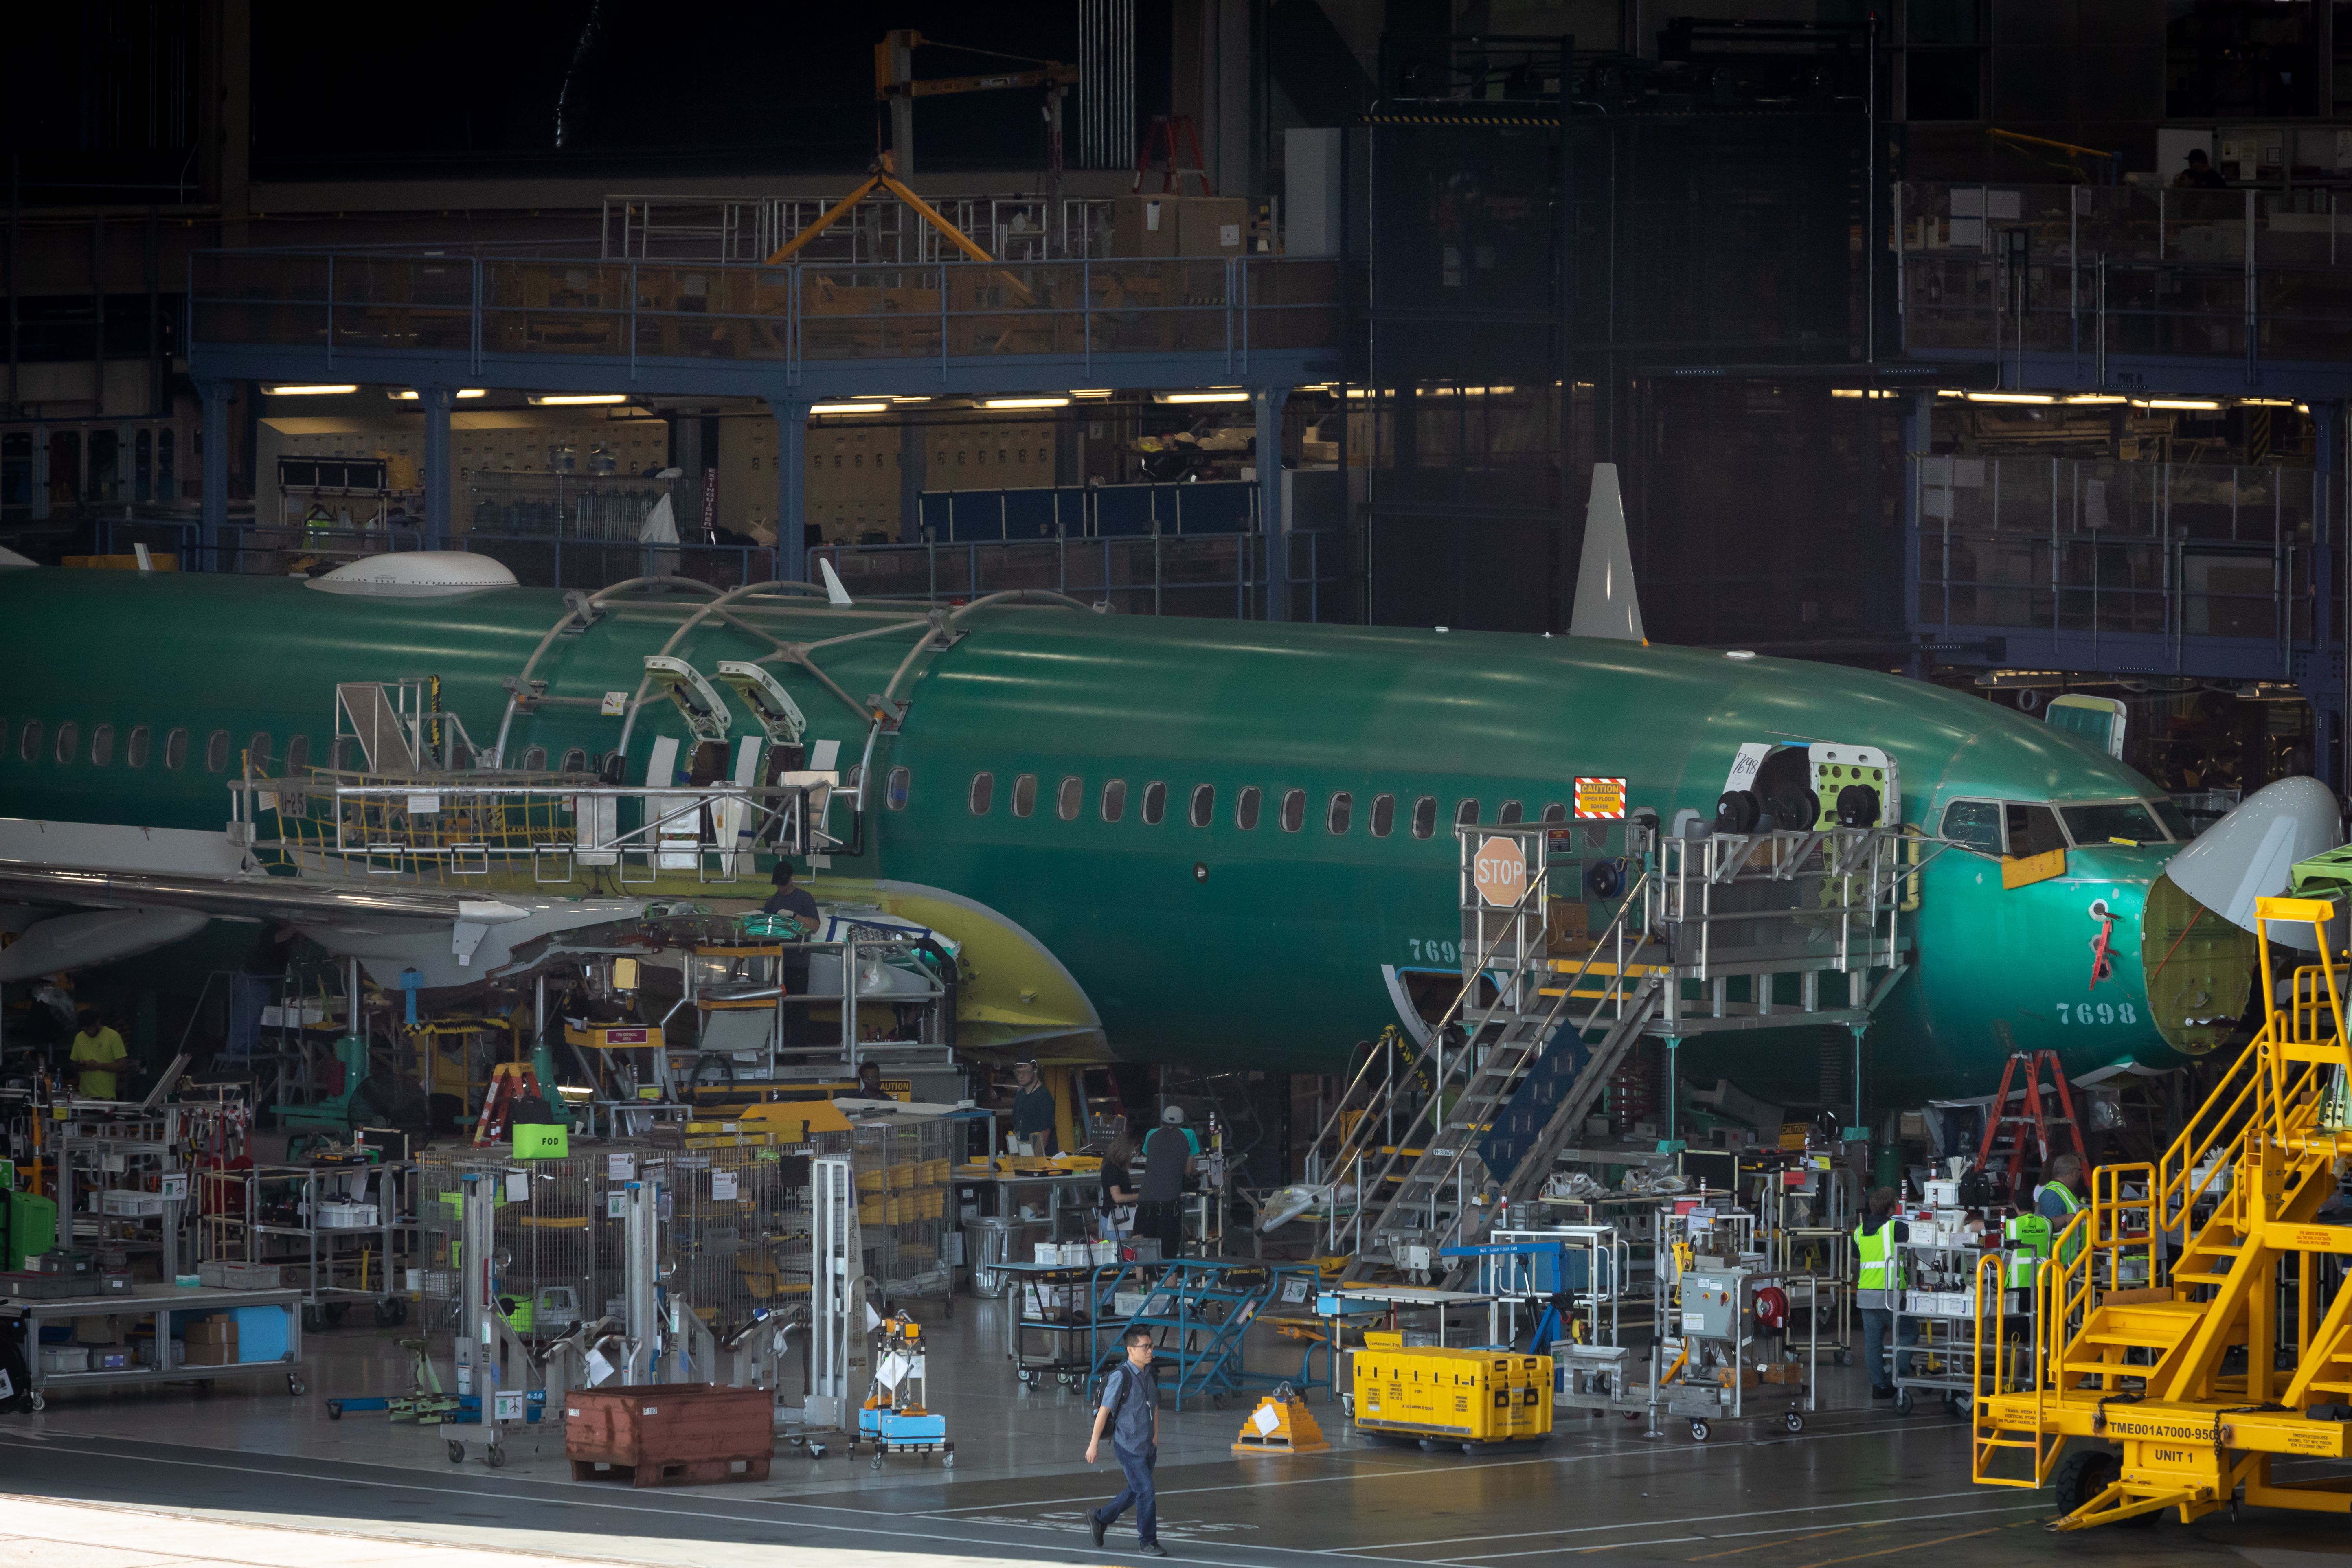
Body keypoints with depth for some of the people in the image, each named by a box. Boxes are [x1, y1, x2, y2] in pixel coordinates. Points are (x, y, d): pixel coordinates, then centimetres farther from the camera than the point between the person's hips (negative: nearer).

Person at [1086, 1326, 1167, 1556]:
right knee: (1146, 1492, -8)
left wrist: (1156, 1438, 16)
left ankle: (1099, 1519, 36)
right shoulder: (1121, 1377, -16)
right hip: (1128, 1446, -8)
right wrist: (1094, 1444, -12)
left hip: (1147, 1446, 8)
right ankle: (1148, 1543, 3)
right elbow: (1104, 1410, -14)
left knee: (1135, 1492, 17)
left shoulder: (1149, 1375, 6)